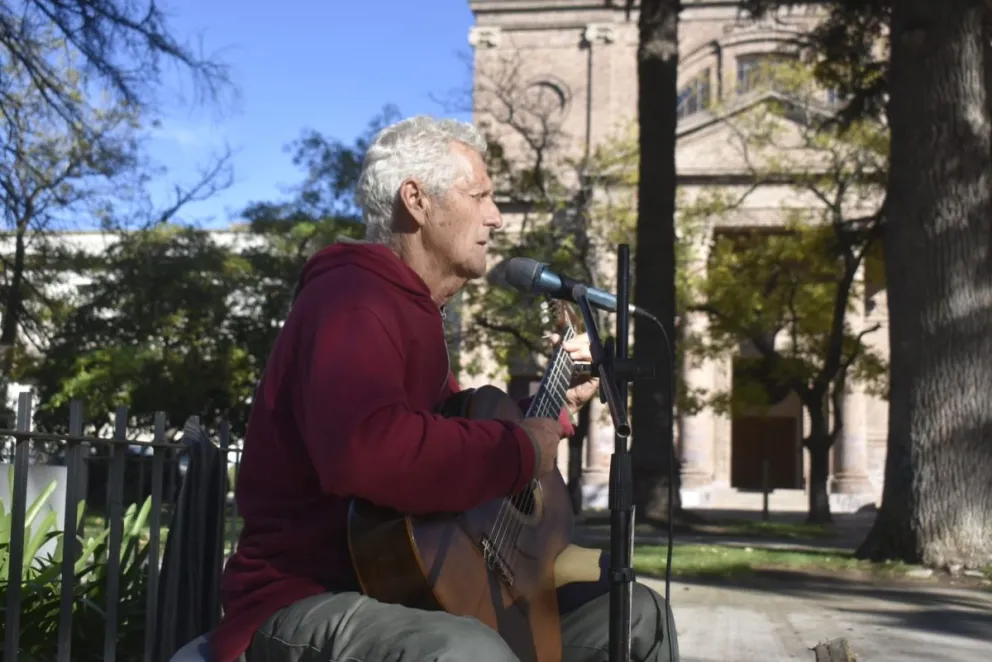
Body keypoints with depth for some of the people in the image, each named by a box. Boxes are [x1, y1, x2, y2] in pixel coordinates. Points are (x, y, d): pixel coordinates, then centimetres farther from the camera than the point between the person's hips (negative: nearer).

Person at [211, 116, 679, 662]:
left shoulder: (416, 309, 19)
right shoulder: (354, 301, -16)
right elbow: (365, 449, -37)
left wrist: (556, 404, 18)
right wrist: (523, 451, -24)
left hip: (409, 590, 10)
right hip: (306, 604, -10)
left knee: (636, 612, 11)